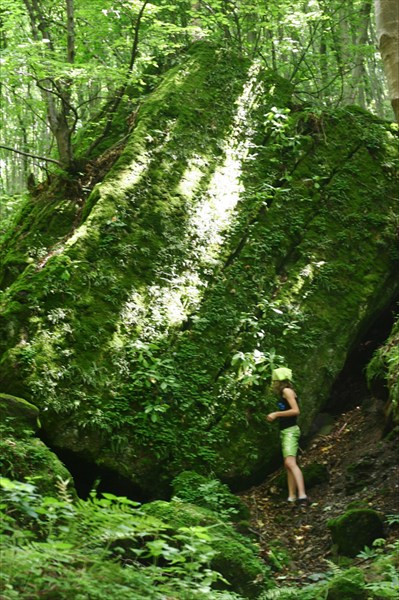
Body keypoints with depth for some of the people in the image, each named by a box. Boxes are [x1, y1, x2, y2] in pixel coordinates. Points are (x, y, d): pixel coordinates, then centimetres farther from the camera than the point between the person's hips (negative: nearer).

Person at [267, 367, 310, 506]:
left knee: (290, 462, -23)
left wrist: (277, 414, -15)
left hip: (290, 431, -10)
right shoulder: (283, 394, 18)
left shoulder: (287, 391, -8)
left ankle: (302, 495, -34)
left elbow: (296, 411, -17)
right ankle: (292, 497, 7)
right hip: (285, 431, 10)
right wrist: (274, 416, 13)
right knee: (288, 465, 7)